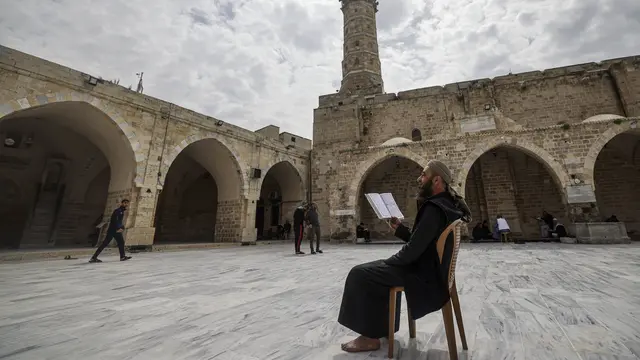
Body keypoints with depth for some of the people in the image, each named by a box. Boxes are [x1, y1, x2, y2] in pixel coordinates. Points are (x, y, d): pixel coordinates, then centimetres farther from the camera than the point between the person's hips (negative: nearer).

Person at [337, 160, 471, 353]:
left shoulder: (434, 208, -25)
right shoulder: (445, 204, 10)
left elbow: (413, 250, -27)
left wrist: (387, 262, -11)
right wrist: (400, 229, 3)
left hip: (424, 275, -11)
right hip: (428, 268, 11)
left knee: (359, 275, -9)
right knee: (377, 273, 27)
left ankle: (370, 337, 4)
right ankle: (383, 325, 34)